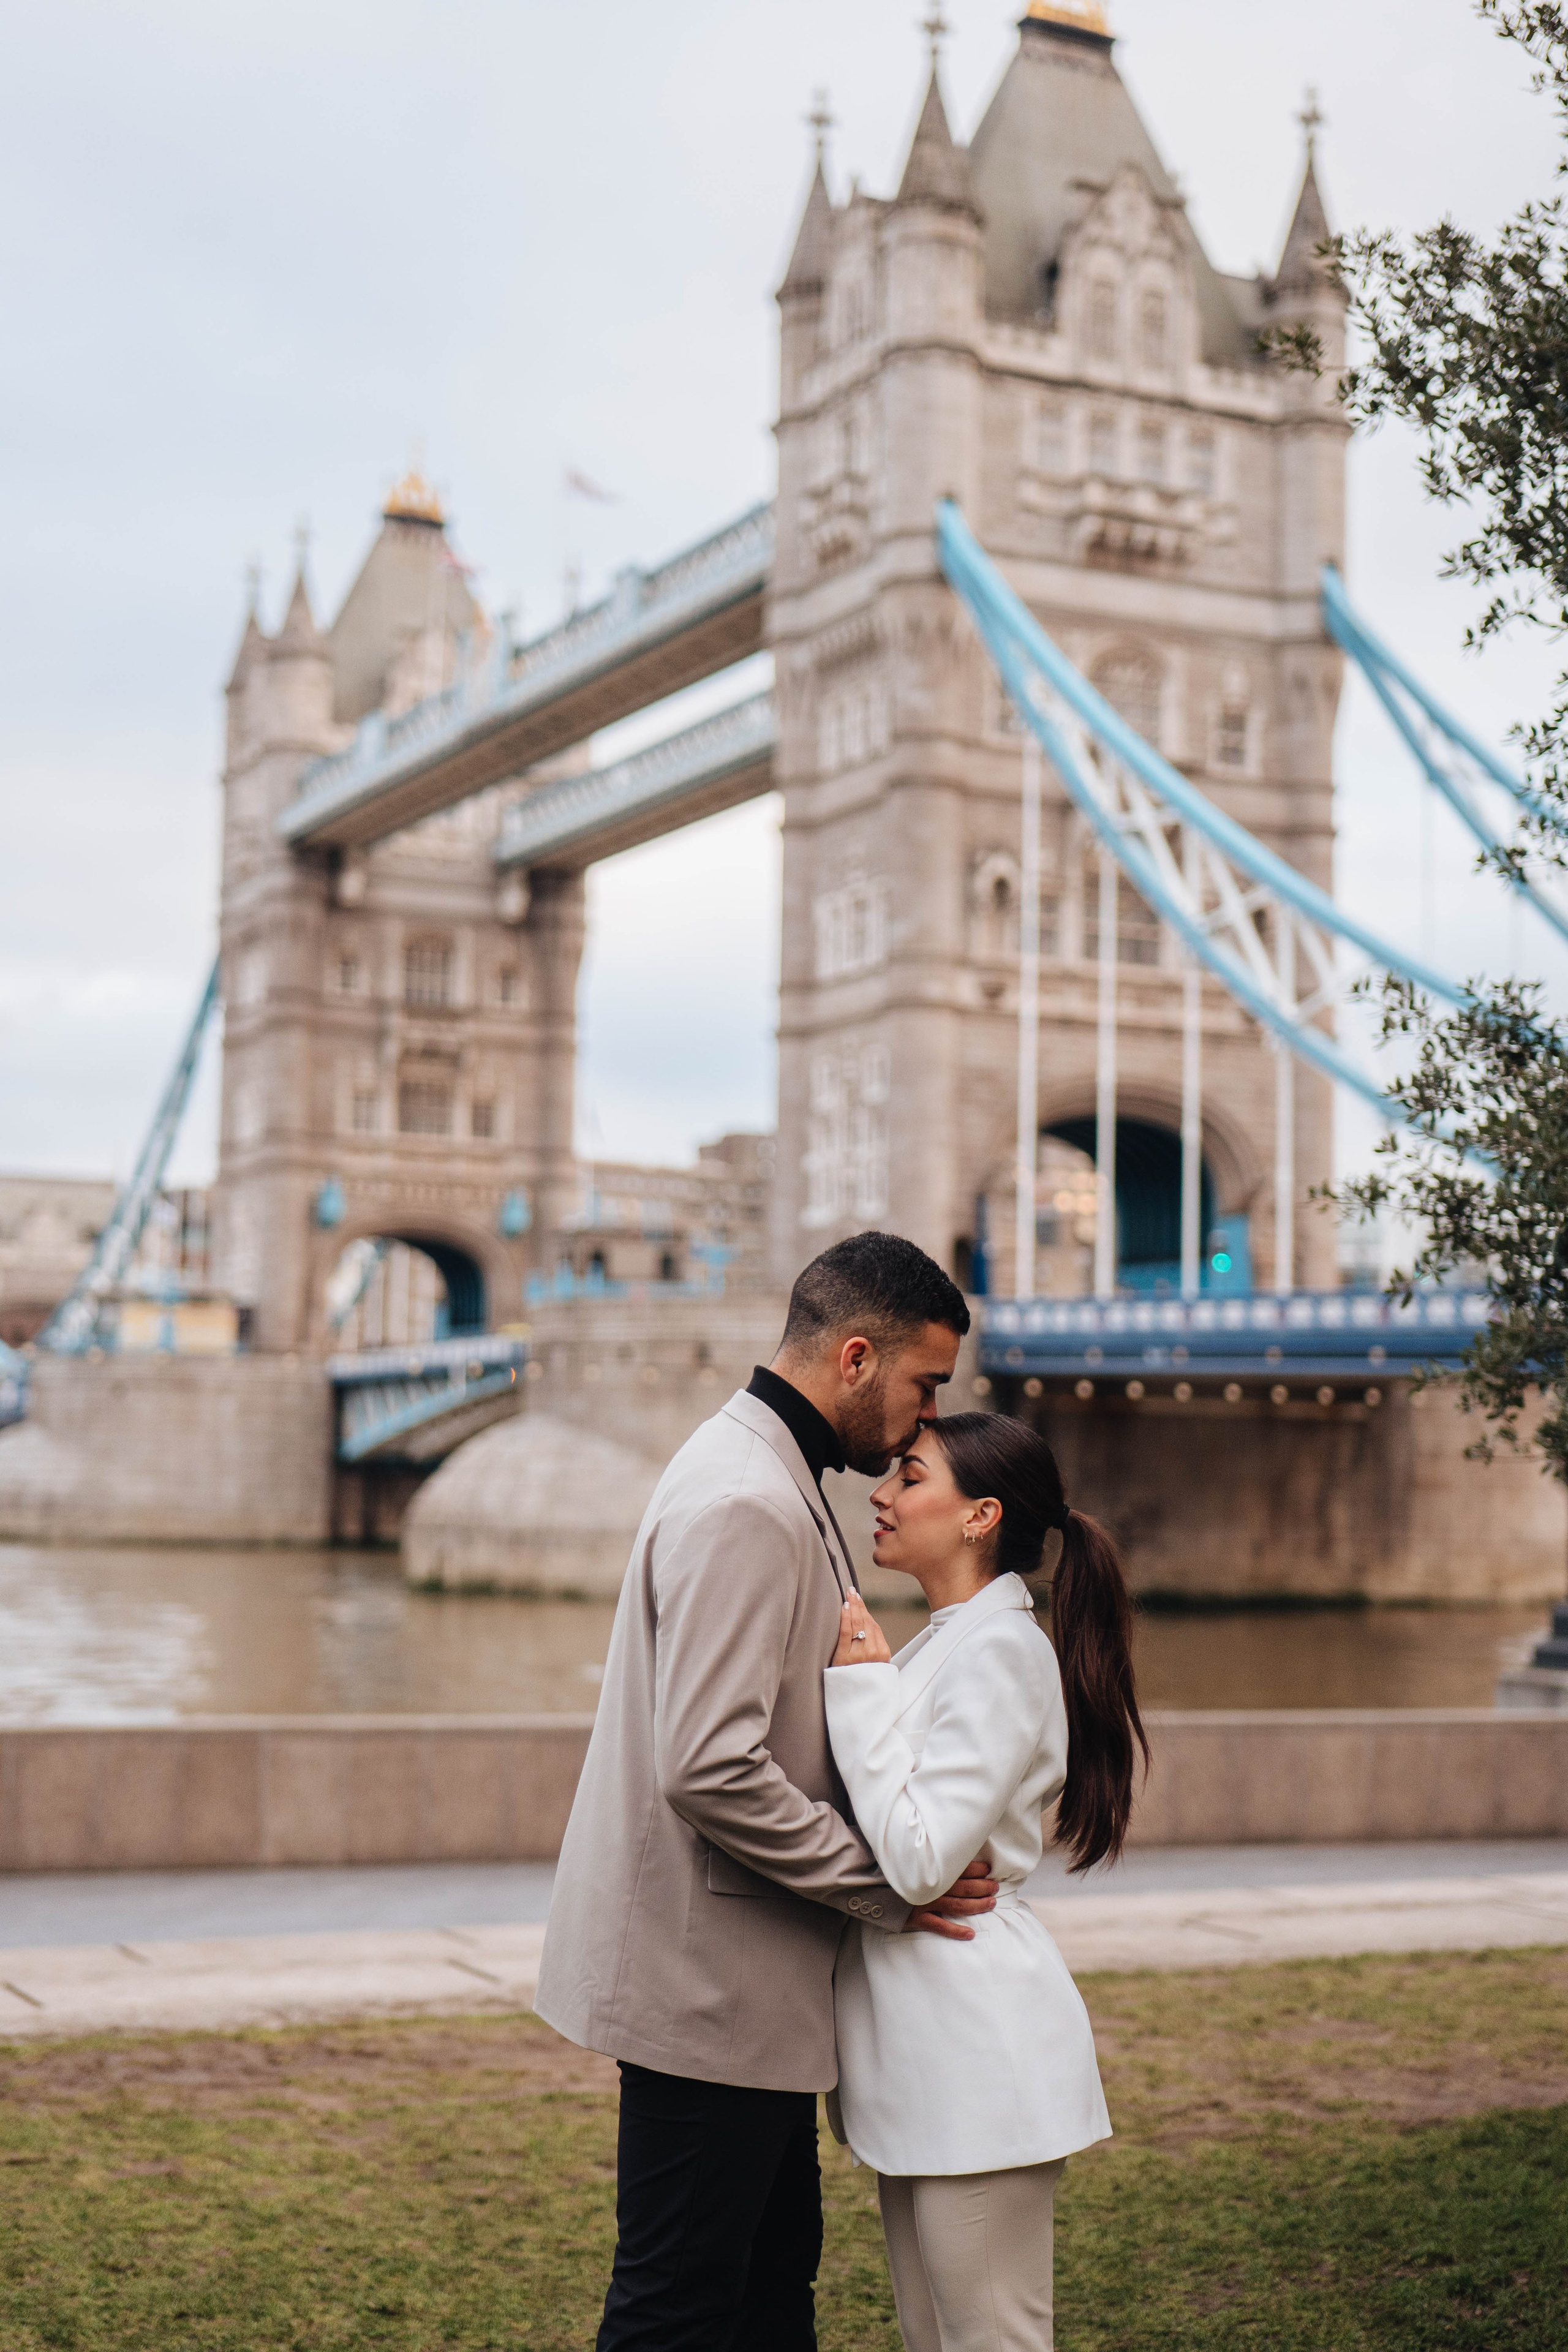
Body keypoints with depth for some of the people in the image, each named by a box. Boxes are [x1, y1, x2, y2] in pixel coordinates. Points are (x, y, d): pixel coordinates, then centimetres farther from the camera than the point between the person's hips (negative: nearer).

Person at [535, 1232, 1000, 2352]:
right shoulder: (742, 1506, -21)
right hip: (709, 1985, -11)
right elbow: (711, 1770, -28)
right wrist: (886, 1886, -18)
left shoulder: (778, 1486, 14)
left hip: (752, 1983, 11)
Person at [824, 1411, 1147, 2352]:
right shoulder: (943, 1644, 15)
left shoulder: (1002, 1650, -16)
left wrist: (864, 1684, -17)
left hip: (981, 2051, -10)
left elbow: (919, 1859, -22)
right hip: (927, 2049, 10)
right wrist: (861, 1678, 8)